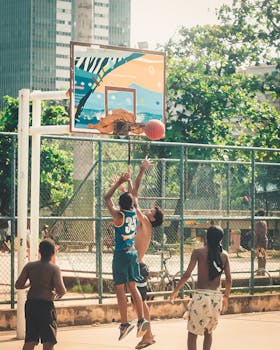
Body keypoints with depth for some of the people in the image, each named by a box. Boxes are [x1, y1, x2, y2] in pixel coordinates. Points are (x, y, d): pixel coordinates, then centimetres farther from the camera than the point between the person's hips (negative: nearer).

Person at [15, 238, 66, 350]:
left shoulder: (29, 266, 4)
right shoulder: (54, 269, -9)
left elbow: (18, 285, 3)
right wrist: (61, 293, 6)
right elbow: (61, 290, -17)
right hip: (46, 305, -5)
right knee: (48, 341, 1)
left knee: (30, 340, 13)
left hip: (30, 304, 5)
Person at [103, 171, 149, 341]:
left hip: (121, 254, -6)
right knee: (133, 287, 12)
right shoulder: (134, 212, -1)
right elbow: (133, 196, 19)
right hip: (133, 252, 6)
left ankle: (125, 324, -5)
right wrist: (129, 180, 28)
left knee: (120, 289, -3)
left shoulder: (119, 215, -16)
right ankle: (141, 319, 7)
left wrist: (119, 182, 0)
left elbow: (107, 198, -5)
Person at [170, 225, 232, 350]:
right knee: (208, 332, 20)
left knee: (192, 332, 3)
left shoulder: (198, 252, -1)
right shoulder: (224, 255, 8)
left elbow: (187, 274, -9)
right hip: (217, 297, 4)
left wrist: (175, 291, 3)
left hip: (201, 294, -4)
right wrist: (226, 296, 22)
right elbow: (229, 279, 6)